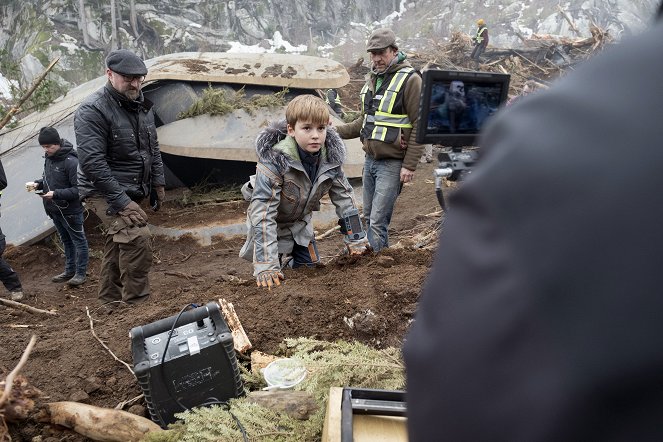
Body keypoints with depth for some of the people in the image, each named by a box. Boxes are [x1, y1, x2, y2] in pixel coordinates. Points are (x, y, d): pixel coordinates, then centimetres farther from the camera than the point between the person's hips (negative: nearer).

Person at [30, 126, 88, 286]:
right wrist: (38, 183, 0)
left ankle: (81, 273, 15)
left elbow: (78, 189, -21)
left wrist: (56, 194, -26)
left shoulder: (71, 161, -20)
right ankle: (70, 271, 31)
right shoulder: (48, 158, 4)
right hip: (55, 210, 8)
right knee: (66, 241, 19)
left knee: (78, 241, 6)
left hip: (70, 211, -8)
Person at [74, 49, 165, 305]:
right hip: (104, 192, -8)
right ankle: (137, 305, -16)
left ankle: (109, 299, 34)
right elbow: (92, 163, -25)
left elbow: (152, 148, 18)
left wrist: (158, 183, 11)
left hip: (132, 192, 9)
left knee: (118, 244, 18)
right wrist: (121, 202, -28)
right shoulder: (92, 111, -18)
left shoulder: (141, 105, 7)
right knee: (137, 237, -25)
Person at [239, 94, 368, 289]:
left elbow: (344, 197, -6)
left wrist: (355, 241, -6)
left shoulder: (331, 158, -17)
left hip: (301, 222, 5)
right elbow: (263, 211, -37)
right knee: (272, 280, -6)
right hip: (270, 223, -5)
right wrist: (266, 265, -41)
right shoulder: (274, 160, -34)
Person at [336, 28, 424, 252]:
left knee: (378, 221, -8)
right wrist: (336, 132, 12)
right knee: (369, 217, 14)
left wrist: (409, 166, -17)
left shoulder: (410, 80, -9)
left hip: (392, 163, -8)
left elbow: (419, 125, -13)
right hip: (370, 159, 8)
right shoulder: (372, 79, 15)